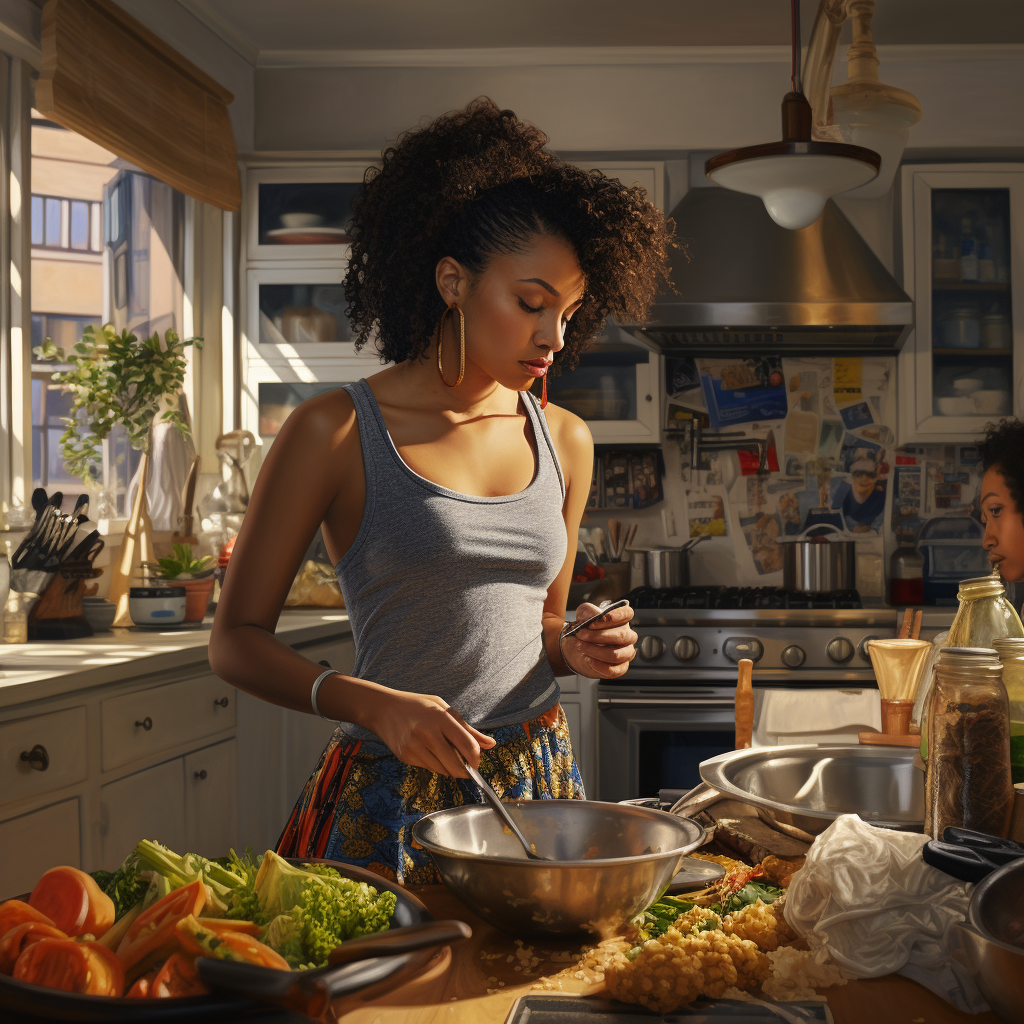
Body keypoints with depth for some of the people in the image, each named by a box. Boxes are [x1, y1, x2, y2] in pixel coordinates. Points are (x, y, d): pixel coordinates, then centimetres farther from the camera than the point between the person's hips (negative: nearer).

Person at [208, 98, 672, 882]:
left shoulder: (565, 442, 7)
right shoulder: (339, 433, -9)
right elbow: (236, 640, -7)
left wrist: (574, 652, -3)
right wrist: (375, 705, -22)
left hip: (541, 782, 5)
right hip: (394, 800, -4)